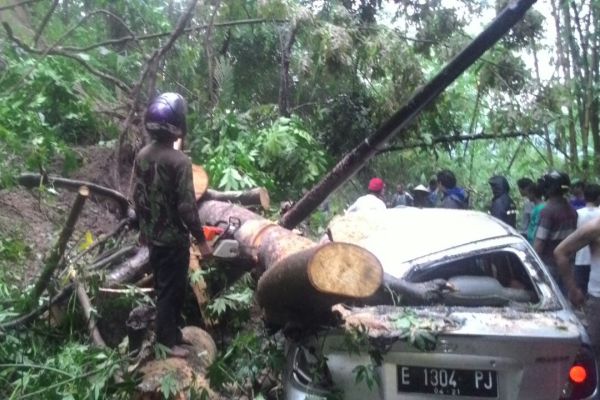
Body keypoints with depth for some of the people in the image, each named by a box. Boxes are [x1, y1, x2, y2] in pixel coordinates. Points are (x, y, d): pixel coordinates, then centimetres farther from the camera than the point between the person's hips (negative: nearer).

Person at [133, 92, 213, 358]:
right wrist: (201, 239, -13)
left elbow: (137, 197, 7)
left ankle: (171, 326, 38)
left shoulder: (142, 156, -1)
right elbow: (186, 206, -22)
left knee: (162, 284, 21)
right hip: (174, 238, -7)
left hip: (153, 235, 7)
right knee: (171, 288, 6)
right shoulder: (179, 161, -23)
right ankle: (168, 340, 18)